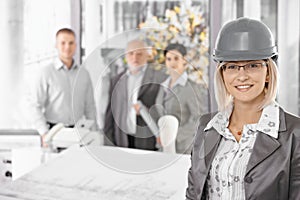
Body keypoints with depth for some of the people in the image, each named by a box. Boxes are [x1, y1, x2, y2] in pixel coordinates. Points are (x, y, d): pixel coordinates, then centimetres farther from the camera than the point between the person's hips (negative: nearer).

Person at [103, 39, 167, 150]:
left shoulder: (160, 79, 1)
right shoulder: (116, 80, 15)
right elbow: (110, 115, 14)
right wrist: (108, 144, 8)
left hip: (147, 143, -3)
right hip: (121, 143, 4)